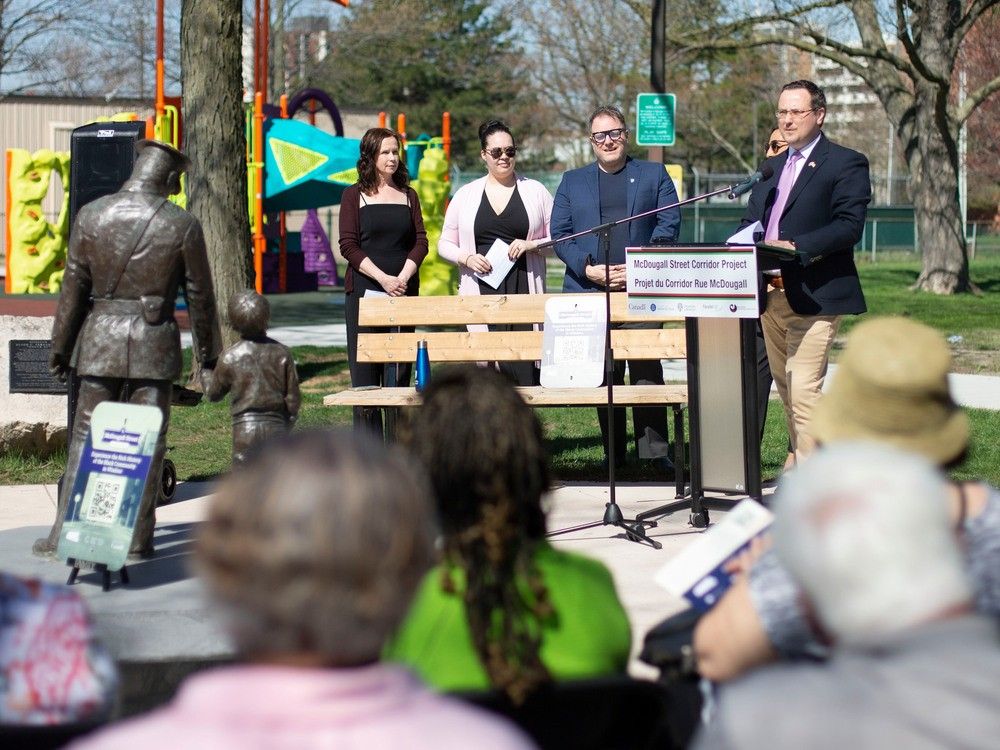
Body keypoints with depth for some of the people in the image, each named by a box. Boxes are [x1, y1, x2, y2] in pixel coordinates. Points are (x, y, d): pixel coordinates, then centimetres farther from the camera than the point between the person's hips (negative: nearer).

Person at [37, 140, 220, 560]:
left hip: (100, 340, 2)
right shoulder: (182, 226, -5)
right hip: (155, 343, -1)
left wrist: (60, 345, 9)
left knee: (86, 438, 8)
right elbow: (200, 295, 1)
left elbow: (73, 287, 2)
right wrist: (208, 351, 13)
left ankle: (64, 537, 7)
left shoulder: (91, 215, -1)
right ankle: (137, 540, 7)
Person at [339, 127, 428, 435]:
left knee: (400, 368, 0)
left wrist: (403, 277, -9)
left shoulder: (408, 195, 13)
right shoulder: (354, 195, 4)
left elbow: (421, 241, 8)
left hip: (404, 291, 3)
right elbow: (348, 245, -3)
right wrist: (383, 278, -13)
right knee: (365, 368, -5)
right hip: (364, 291, -3)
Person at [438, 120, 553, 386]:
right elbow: (445, 244, 15)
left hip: (523, 291, 0)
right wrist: (467, 258, -4)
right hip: (481, 291, 1)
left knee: (524, 369, -11)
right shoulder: (466, 194, 12)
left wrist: (532, 245, -8)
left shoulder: (535, 191, 10)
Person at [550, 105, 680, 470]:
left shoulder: (654, 175, 11)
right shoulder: (572, 181, 15)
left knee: (646, 369, -8)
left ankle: (655, 450, -7)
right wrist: (588, 269, -9)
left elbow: (669, 225, 2)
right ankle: (613, 452, 9)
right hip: (589, 291, 2)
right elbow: (559, 233, 8)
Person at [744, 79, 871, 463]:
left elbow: (849, 227, -15)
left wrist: (794, 246, -26)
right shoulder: (773, 165, 20)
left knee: (803, 388, -14)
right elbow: (751, 221, 20)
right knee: (785, 387, 14)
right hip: (770, 293, 8)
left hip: (814, 297, -8)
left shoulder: (845, 164, -4)